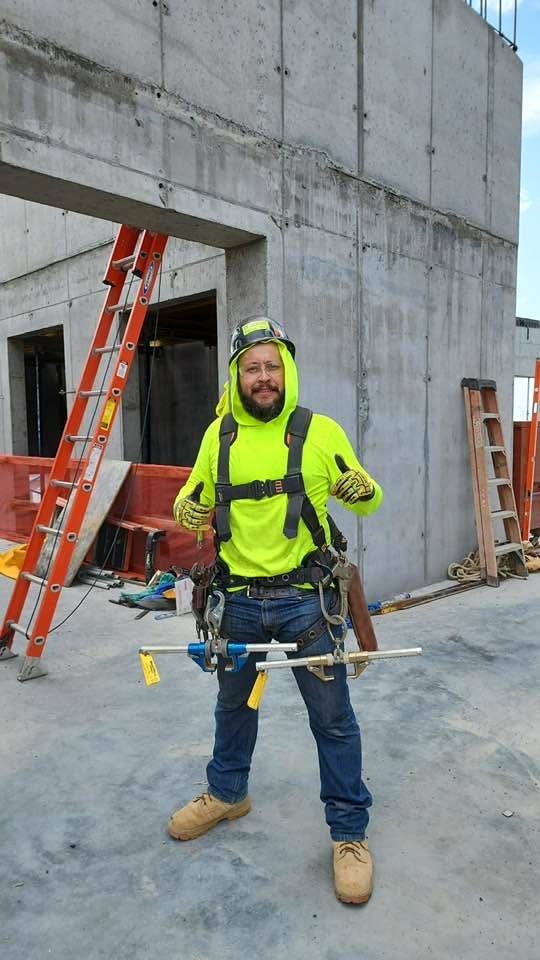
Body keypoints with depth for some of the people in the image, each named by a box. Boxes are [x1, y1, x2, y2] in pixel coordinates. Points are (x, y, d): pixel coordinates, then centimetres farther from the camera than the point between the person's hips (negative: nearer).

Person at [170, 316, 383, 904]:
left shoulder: (320, 432, -6)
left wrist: (362, 491, -23)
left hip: (303, 597, -3)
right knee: (232, 702, 22)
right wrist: (186, 510, -11)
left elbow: (367, 502, 0)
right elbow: (194, 498, 12)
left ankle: (349, 831, 27)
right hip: (239, 598, 4)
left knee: (331, 715, 5)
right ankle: (227, 794, 47)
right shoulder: (219, 435, 3)